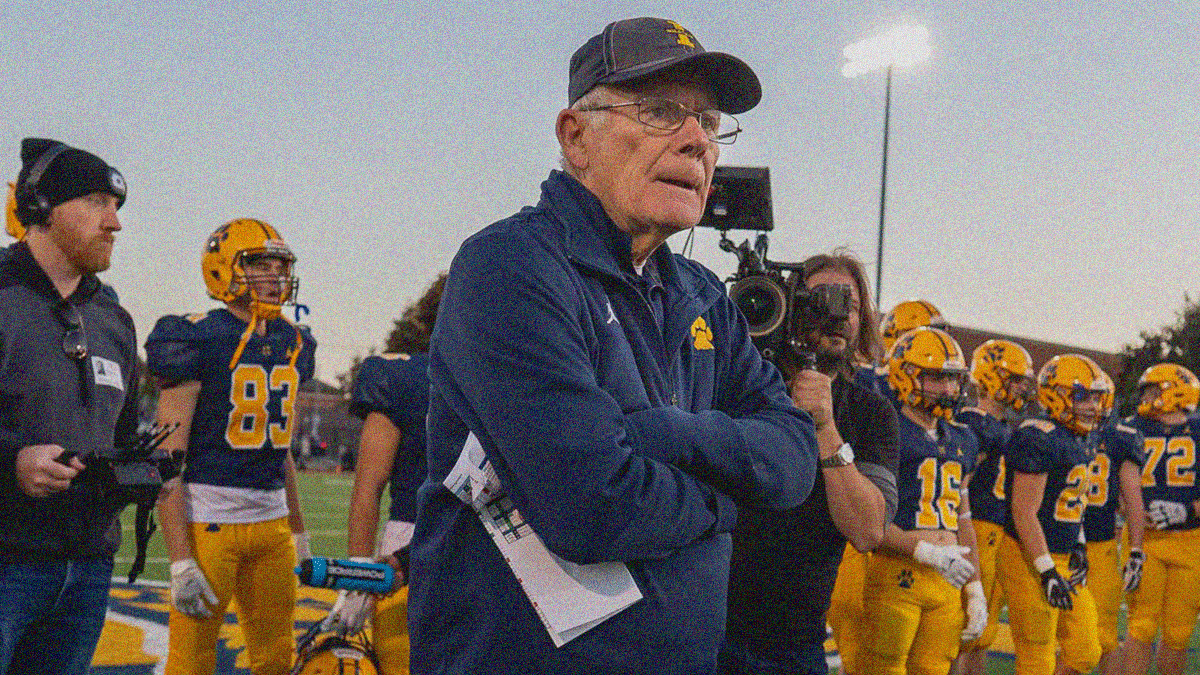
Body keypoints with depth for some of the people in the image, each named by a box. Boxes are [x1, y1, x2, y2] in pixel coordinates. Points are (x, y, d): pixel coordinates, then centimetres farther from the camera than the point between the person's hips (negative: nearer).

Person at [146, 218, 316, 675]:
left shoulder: (291, 344, 12)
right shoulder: (197, 342, -10)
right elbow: (167, 458, -13)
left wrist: (298, 533, 22)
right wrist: (180, 560, -18)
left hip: (271, 521, 7)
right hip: (208, 520, -7)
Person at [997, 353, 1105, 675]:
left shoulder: (1082, 440, 12)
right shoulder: (1038, 439, -19)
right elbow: (1024, 513, -22)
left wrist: (1078, 547, 12)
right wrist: (1047, 572, -22)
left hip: (1063, 560, 10)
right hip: (1030, 562, -10)